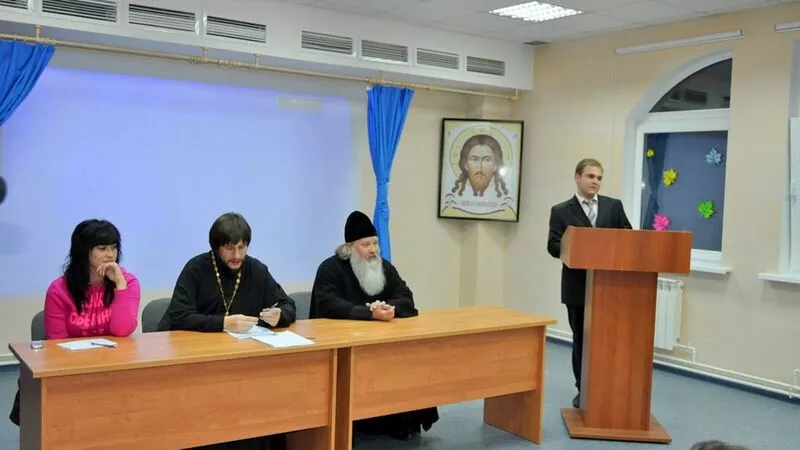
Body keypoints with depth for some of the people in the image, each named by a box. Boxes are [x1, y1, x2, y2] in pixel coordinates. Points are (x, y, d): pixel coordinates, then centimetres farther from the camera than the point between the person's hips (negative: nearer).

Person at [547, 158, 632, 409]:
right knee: (581, 339, 8)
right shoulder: (561, 211, 2)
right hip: (577, 287, -1)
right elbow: (553, 247, -4)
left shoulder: (614, 206, 7)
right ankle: (583, 390, 19)